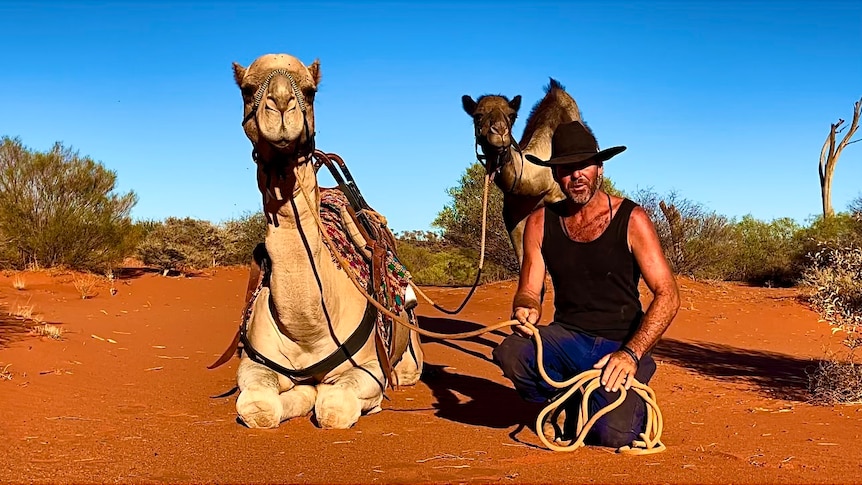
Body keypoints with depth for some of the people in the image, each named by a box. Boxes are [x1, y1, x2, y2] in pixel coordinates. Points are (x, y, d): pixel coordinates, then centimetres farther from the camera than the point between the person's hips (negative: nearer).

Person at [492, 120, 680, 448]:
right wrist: (526, 310, -23)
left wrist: (631, 353, -23)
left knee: (613, 434, -27)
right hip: (568, 338, 3)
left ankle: (633, 406, 14)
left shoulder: (631, 219, -7)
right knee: (511, 353, -30)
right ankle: (573, 406, 3)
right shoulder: (541, 223, 2)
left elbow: (668, 295, -10)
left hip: (621, 345, -3)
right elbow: (529, 291, 4)